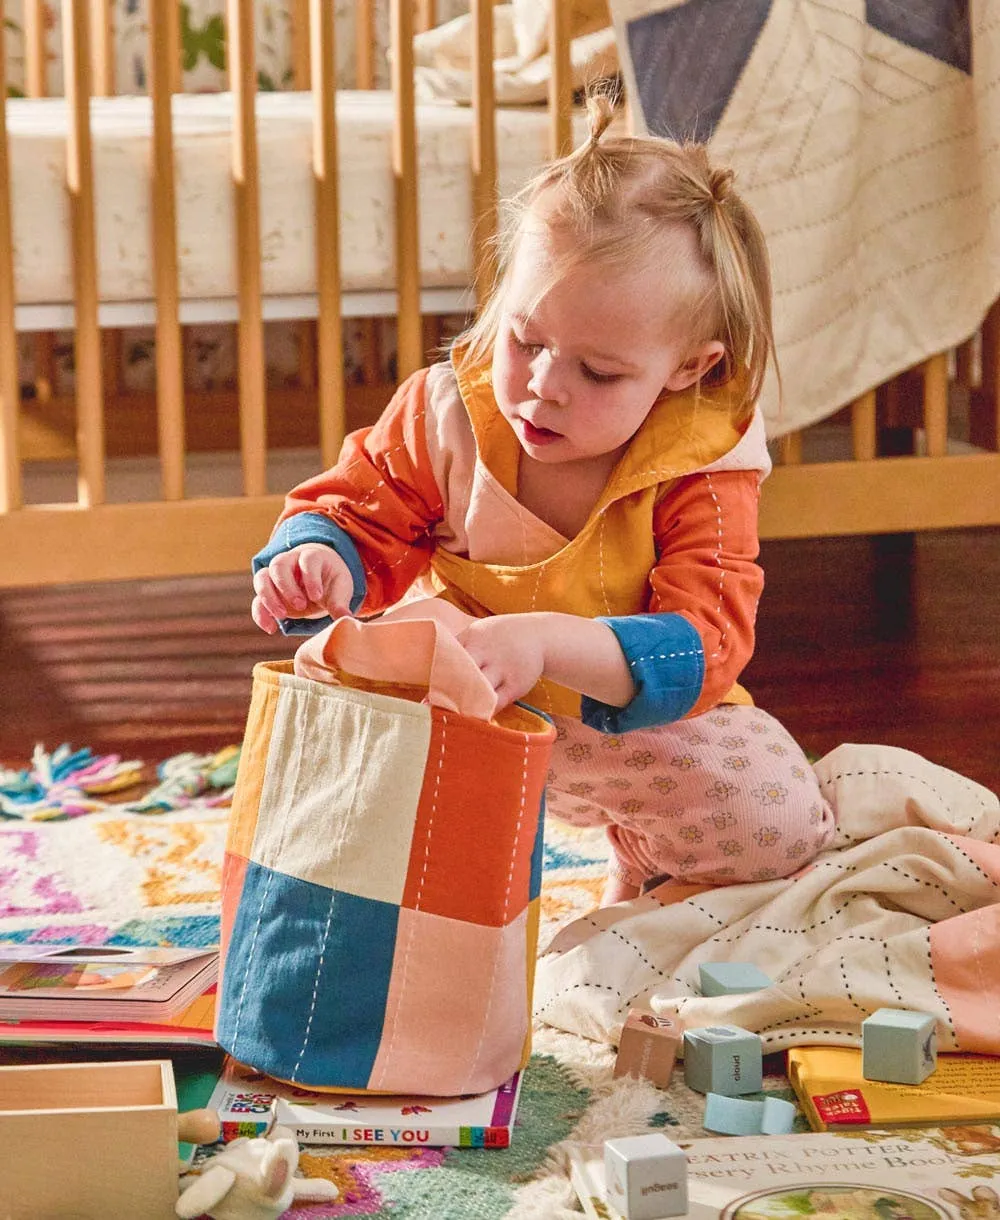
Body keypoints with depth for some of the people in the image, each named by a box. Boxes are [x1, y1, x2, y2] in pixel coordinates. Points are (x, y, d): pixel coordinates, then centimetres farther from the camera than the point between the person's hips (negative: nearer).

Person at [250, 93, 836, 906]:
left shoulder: (701, 474, -23)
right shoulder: (447, 414, -16)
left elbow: (705, 642, -34)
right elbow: (357, 510, -4)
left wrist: (546, 641, -51)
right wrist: (320, 560, -31)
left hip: (633, 722, -1)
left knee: (784, 823, -20)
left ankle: (645, 859, 14)